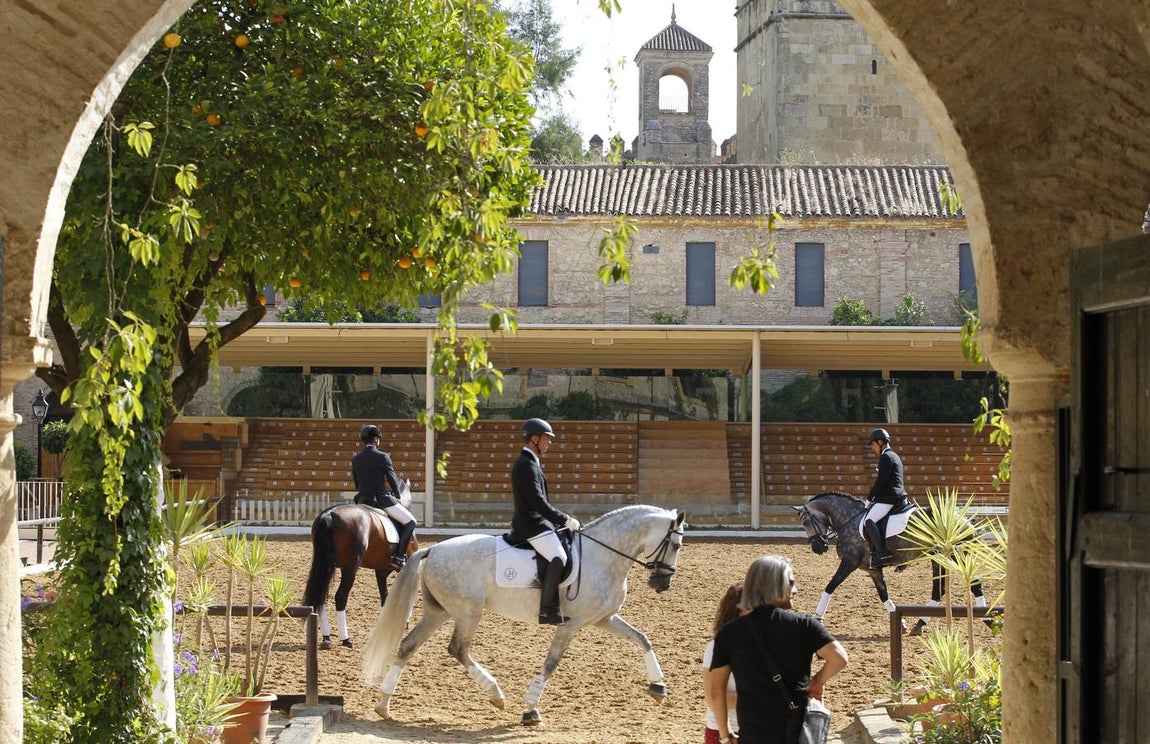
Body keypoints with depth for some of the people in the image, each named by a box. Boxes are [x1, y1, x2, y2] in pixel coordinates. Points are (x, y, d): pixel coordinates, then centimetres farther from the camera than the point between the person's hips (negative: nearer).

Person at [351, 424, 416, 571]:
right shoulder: (383, 457, -12)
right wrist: (397, 496, 14)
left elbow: (356, 483, 13)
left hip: (362, 500, 6)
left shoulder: (355, 459, 4)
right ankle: (399, 557, -7)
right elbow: (392, 479, -4)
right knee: (410, 522, 4)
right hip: (382, 500, -5)